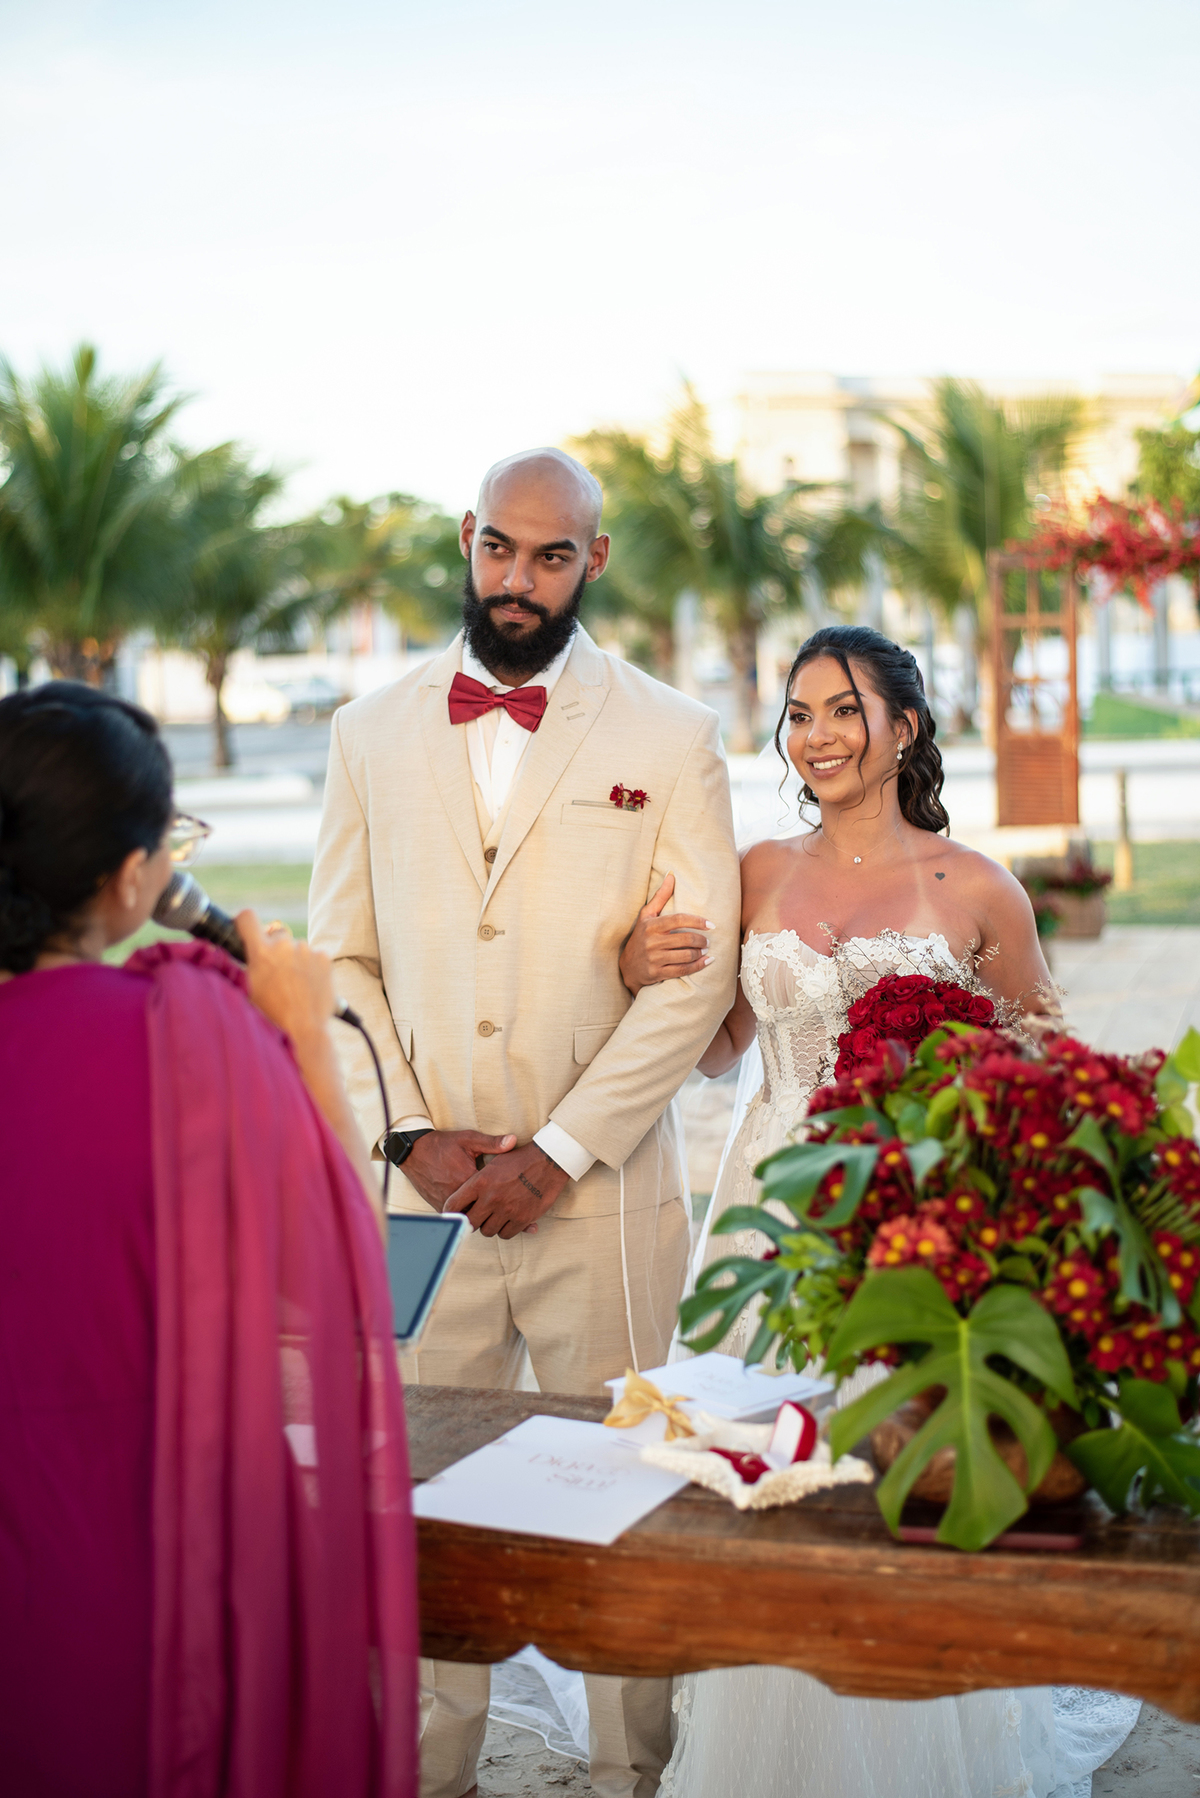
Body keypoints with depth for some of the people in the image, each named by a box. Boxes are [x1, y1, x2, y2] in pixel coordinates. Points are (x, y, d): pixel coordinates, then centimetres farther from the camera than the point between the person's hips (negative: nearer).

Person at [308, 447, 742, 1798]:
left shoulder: (668, 737, 1)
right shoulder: (371, 732, 9)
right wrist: (410, 1133, -5)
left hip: (602, 1195, -2)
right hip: (421, 1188, 2)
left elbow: (697, 973, -5)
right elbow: (339, 961, 8)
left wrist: (558, 1152, -11)